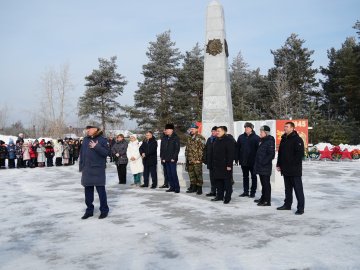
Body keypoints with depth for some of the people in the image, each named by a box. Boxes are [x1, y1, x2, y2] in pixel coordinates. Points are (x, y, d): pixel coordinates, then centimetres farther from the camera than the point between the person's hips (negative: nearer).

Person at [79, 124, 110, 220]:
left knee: (101, 190, 1)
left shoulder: (102, 139, -5)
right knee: (88, 190, 11)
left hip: (98, 169, -5)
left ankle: (104, 210, 13)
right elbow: (81, 153, 12)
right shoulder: (86, 139, 10)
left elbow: (106, 152, -13)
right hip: (86, 169, 5)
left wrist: (96, 147, -23)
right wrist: (81, 166, 9)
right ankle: (89, 210, 23)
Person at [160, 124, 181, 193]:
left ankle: (177, 188, -2)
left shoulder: (175, 138, -3)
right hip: (166, 159, 6)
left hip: (172, 159, -6)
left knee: (173, 173, -8)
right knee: (169, 174, 7)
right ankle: (172, 187, 15)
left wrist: (173, 158, -13)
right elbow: (161, 149, 15)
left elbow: (177, 149, -8)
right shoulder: (164, 139, 14)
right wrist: (162, 158, 6)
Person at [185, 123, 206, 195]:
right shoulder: (189, 138, 17)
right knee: (191, 174, 12)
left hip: (197, 160, -7)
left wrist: (199, 159, -15)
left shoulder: (200, 138, -7)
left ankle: (199, 188, 3)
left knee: (198, 174, -4)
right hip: (190, 160, 8)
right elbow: (187, 149, 23)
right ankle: (193, 187, 21)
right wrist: (187, 158, 14)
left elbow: (202, 149, -12)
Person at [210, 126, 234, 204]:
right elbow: (213, 153, 19)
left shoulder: (229, 140, -10)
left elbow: (231, 154, -15)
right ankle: (219, 196, 22)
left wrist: (229, 165, -19)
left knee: (227, 182, -1)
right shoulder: (216, 141, 15)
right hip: (217, 165, 8)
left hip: (225, 165, -8)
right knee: (218, 181, 12)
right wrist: (212, 164, 15)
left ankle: (227, 197, 6)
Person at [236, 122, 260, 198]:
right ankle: (246, 192, 20)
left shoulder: (256, 138, -6)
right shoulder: (241, 137, 5)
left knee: (254, 177, 7)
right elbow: (238, 148, 5)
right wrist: (237, 158, 1)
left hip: (253, 161, -4)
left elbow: (258, 149, -9)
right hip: (243, 161, 4)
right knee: (245, 177, 12)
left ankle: (253, 192, 15)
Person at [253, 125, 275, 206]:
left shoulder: (270, 142, -13)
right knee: (263, 183, 18)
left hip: (265, 167, -9)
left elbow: (271, 154, -19)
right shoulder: (262, 141, 16)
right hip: (260, 166, 9)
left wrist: (264, 162, -21)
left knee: (266, 184, -4)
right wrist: (257, 164, 18)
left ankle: (267, 201, 2)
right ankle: (263, 198, 28)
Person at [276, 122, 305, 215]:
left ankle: (300, 207, 2)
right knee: (288, 188, 16)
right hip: (285, 169, 8)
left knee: (298, 189, -3)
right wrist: (279, 164, 14)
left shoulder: (297, 139, -10)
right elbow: (280, 153, 19)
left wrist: (294, 164, -17)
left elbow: (300, 154, -16)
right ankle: (287, 204, 26)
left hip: (295, 169, -8)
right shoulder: (283, 139, 14)